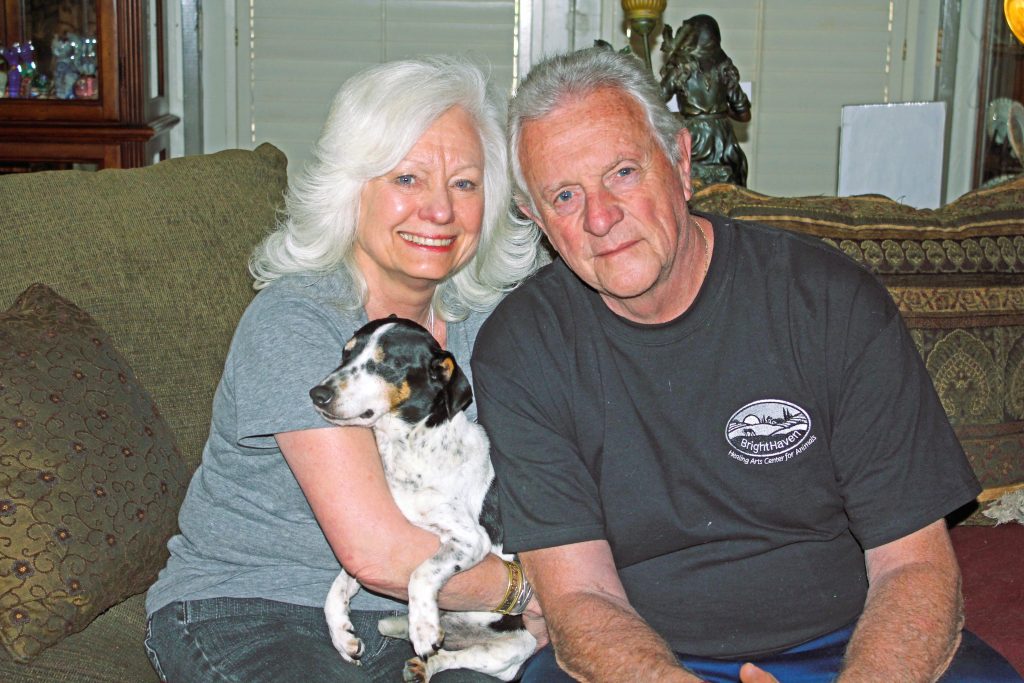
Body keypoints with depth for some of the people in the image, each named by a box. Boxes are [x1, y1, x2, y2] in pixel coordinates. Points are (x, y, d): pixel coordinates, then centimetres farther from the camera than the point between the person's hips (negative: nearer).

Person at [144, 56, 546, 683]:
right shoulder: (293, 321, -18)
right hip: (243, 610, -4)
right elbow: (375, 549, -24)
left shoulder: (479, 319, 2)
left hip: (408, 622, 5)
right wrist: (521, 588, -11)